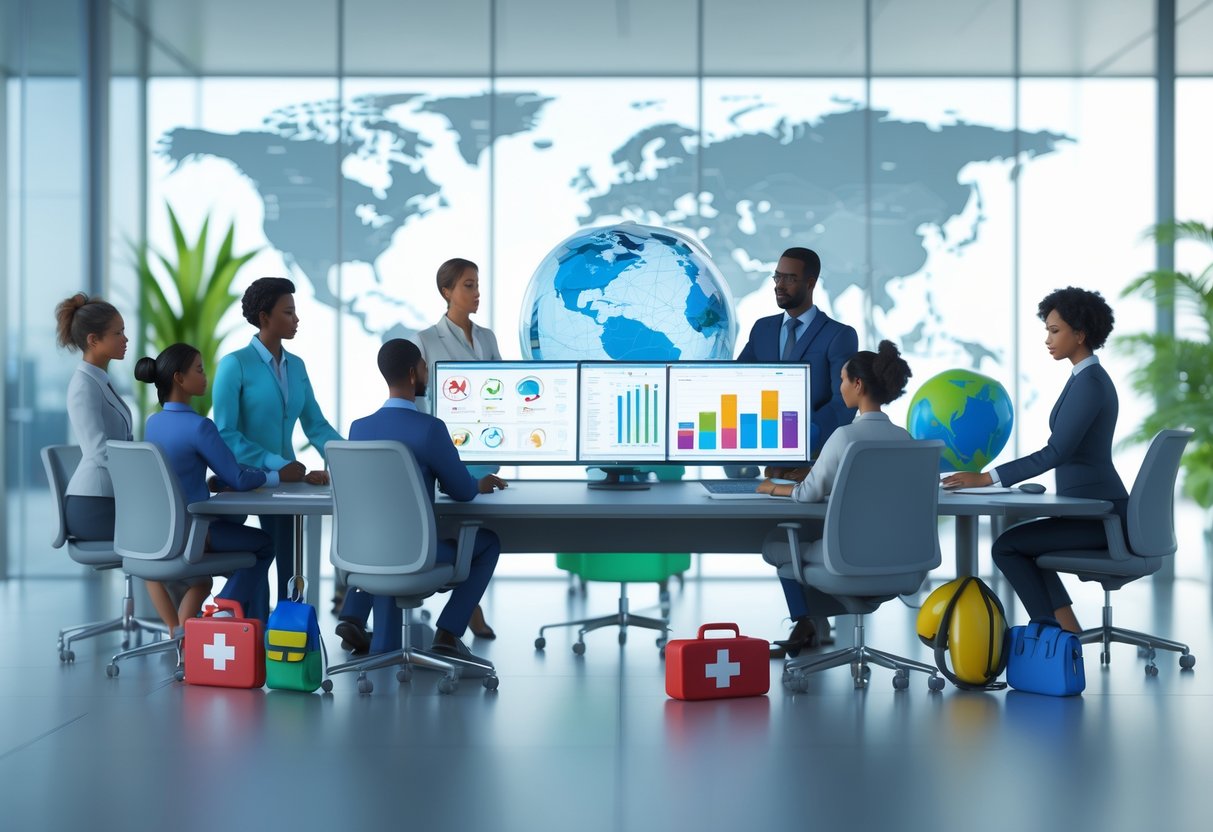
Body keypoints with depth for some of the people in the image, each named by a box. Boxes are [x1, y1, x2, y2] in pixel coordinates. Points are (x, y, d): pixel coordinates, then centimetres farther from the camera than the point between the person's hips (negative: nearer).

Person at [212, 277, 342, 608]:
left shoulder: (296, 366, 10)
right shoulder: (235, 364, -10)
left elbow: (316, 425, 9)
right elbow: (225, 433, -16)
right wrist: (276, 464, -22)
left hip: (285, 479, 6)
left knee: (288, 567, 1)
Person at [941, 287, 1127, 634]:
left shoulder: (1089, 383, -18)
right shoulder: (1090, 378, 13)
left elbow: (1055, 452, -25)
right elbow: (1065, 451, 19)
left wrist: (987, 479, -25)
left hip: (1098, 515, -11)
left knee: (1007, 547, -9)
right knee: (1022, 541, 26)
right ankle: (1067, 631, 22)